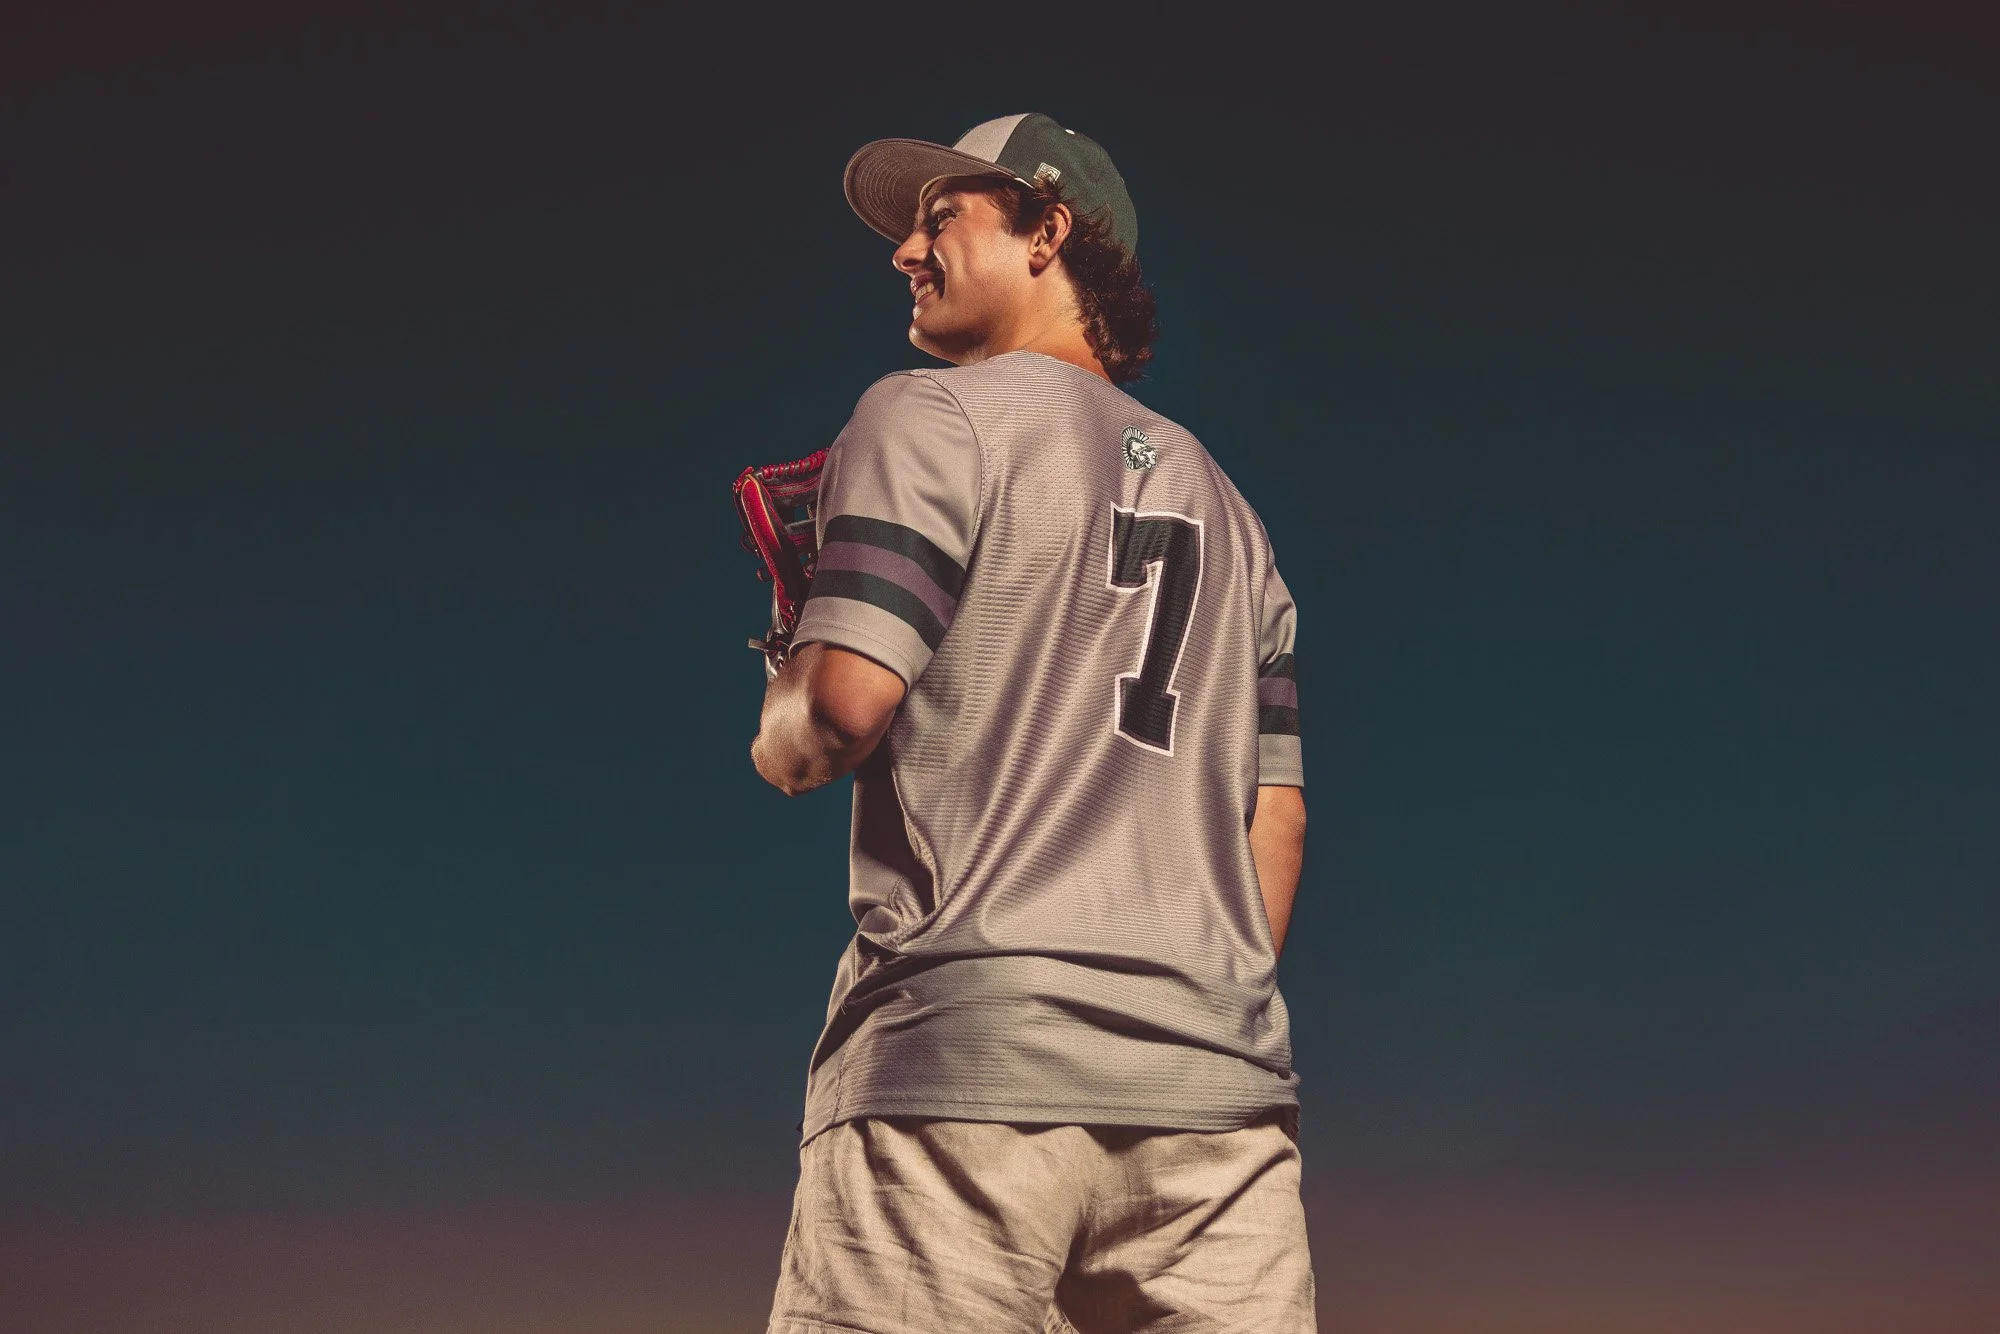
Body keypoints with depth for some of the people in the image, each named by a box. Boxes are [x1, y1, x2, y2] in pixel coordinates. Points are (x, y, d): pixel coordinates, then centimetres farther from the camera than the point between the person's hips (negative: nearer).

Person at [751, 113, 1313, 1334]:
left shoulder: (935, 418, 4)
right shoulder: (1222, 500, 24)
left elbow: (842, 705, -9)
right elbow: (1278, 815, 19)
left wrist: (777, 741, 12)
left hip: (966, 1061, -6)